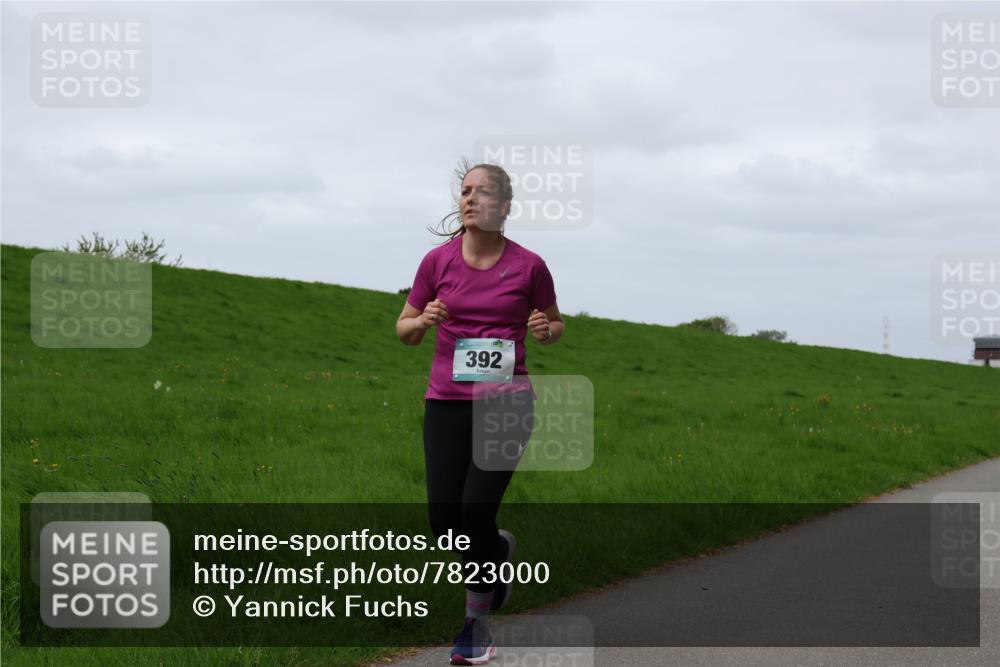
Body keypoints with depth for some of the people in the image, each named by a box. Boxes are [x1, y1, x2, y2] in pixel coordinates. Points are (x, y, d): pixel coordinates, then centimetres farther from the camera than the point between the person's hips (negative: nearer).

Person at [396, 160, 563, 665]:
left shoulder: (529, 266, -2)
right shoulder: (438, 261, 2)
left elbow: (555, 325, 14)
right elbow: (405, 330, 12)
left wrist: (545, 330, -9)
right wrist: (424, 320, -11)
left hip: (506, 402, -2)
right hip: (447, 402, 2)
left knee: (477, 510, -12)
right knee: (444, 522, -3)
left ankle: (476, 623, 10)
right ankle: (498, 551, 34)